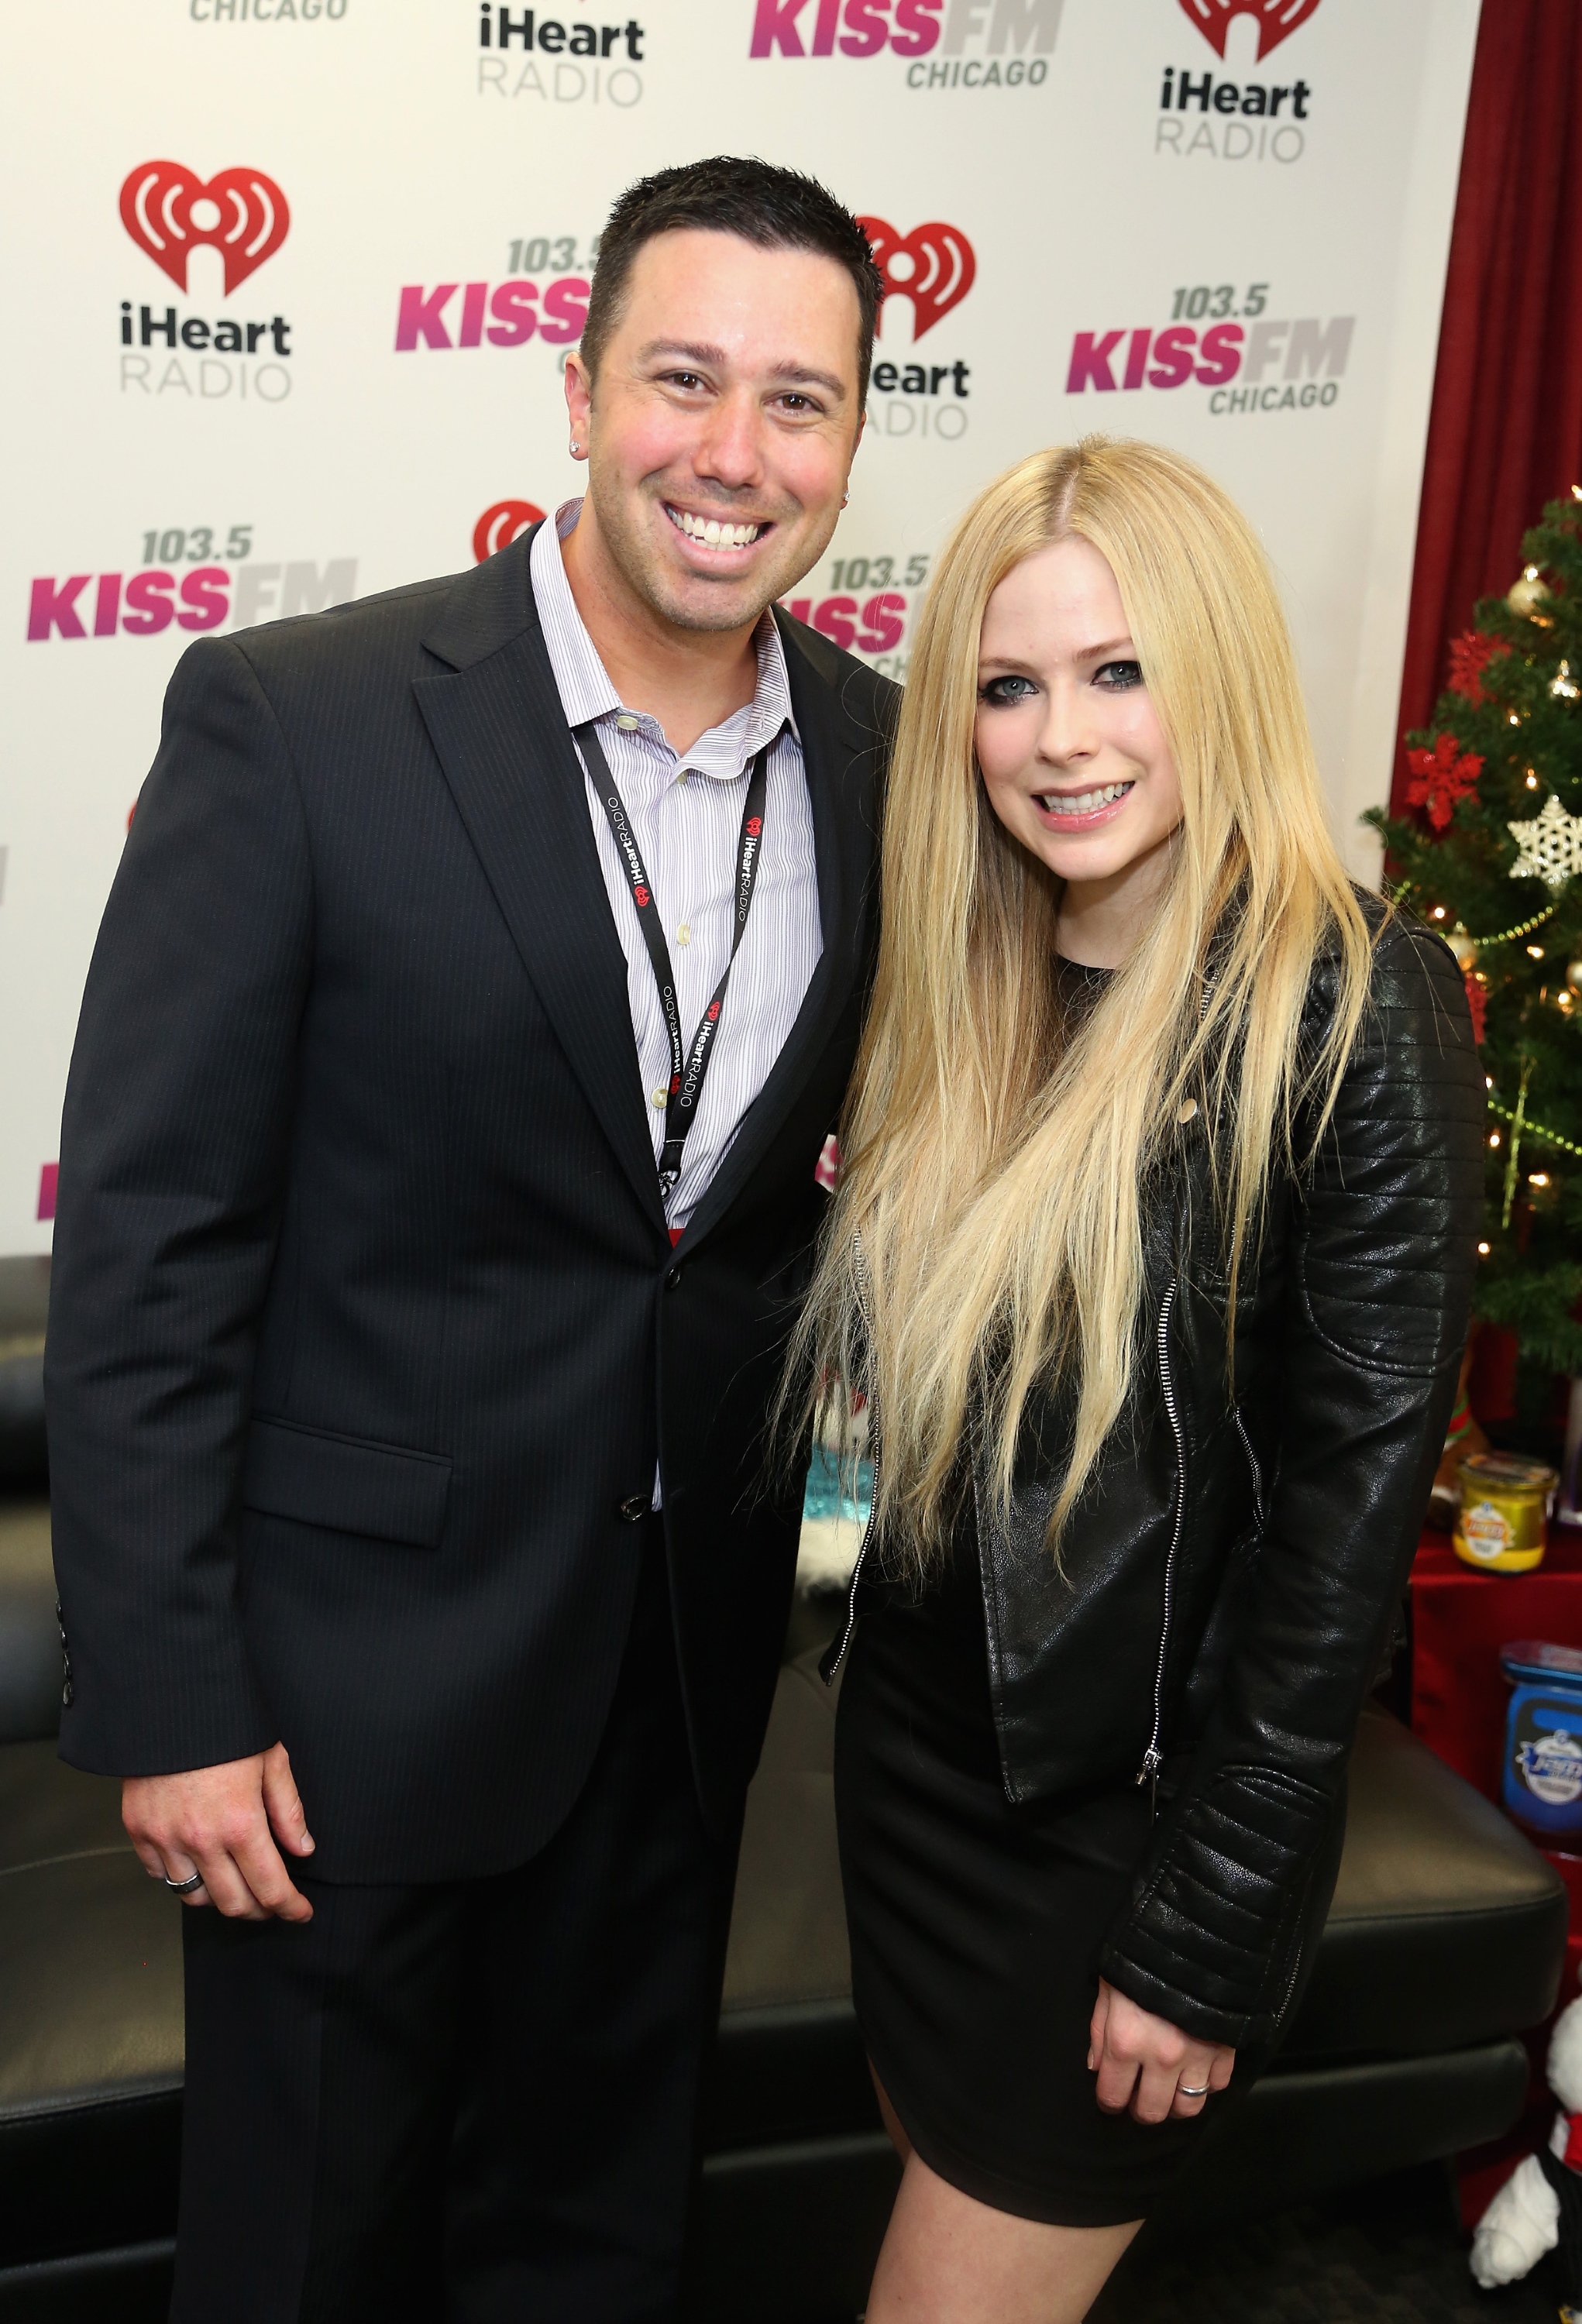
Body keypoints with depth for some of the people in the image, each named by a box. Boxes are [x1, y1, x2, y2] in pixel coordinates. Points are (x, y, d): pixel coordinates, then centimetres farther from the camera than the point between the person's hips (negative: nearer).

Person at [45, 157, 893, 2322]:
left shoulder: (884, 760, -3)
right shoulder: (293, 722, -16)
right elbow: (145, 1244, -14)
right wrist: (165, 1699, -13)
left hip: (693, 1640, 4)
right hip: (364, 1645, -3)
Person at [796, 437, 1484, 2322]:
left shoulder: (1346, 1004, -19)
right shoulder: (969, 983, 0)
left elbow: (1355, 1493, -18)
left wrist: (1207, 1937, -14)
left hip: (1140, 1798, -5)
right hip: (916, 1742, 6)